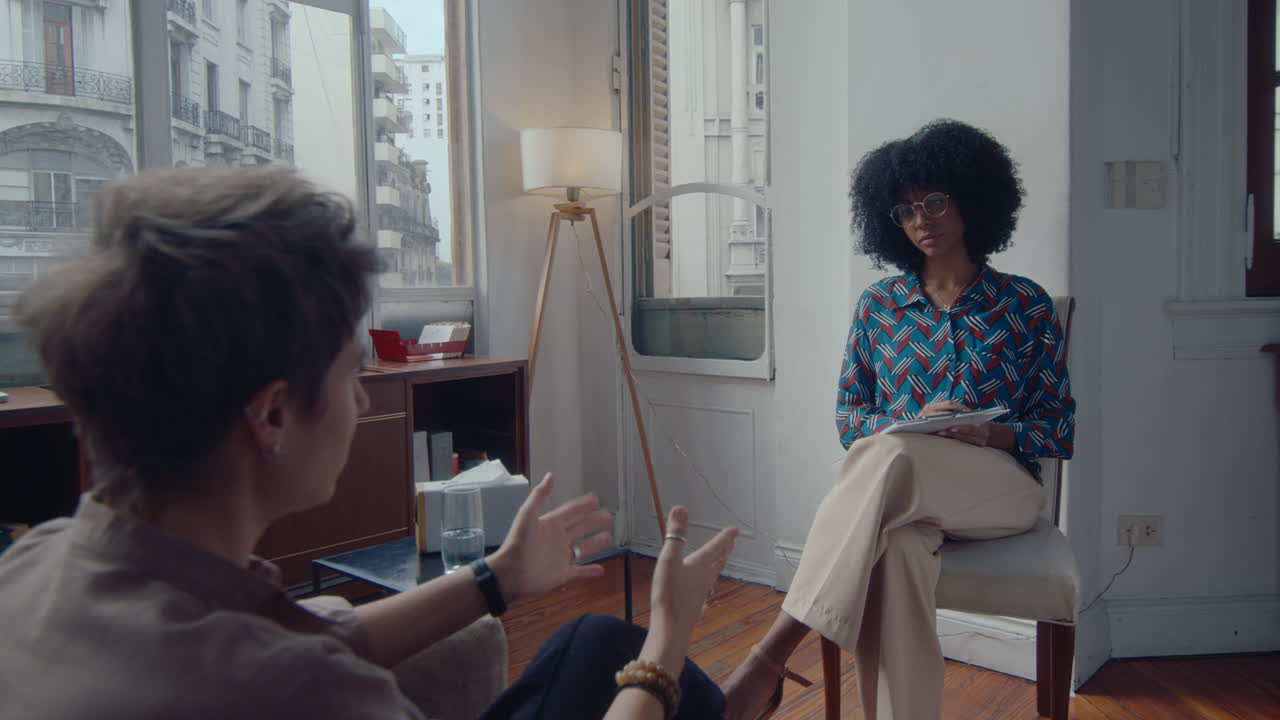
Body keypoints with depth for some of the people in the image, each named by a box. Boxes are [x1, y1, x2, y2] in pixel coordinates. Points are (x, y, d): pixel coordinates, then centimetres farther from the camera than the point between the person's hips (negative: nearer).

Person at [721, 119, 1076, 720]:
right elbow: (847, 416, 11)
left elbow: (1060, 429, 7)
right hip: (901, 491, 2)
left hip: (1004, 488, -1)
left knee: (887, 456, -37)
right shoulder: (878, 305, 12)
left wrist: (989, 433, -15)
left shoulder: (1027, 306, 8)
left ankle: (771, 655, -40)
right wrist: (915, 423, -10)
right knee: (893, 549, -39)